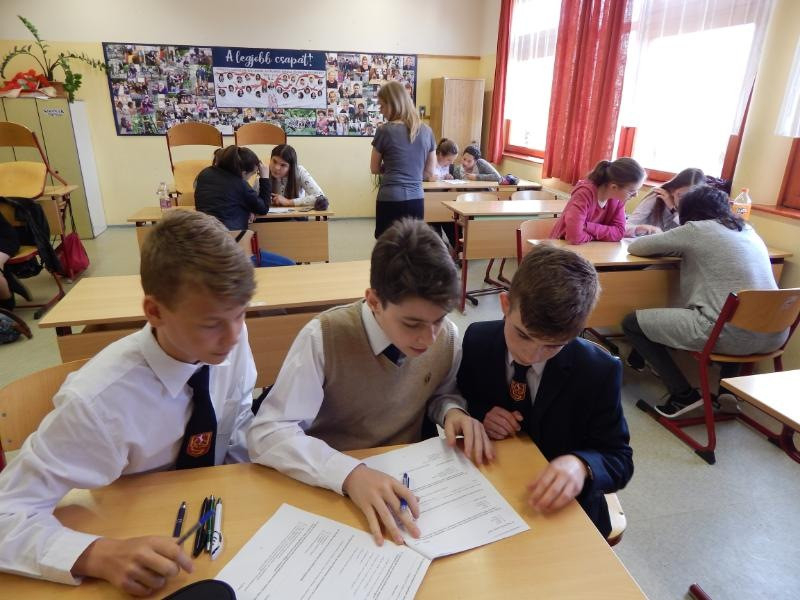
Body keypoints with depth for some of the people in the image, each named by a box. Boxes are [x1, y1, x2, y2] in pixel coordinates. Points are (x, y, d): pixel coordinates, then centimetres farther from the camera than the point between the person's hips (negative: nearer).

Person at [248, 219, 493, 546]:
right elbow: (267, 433, -22)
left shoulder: (447, 335, -10)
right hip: (331, 487, -2)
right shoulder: (324, 338, -21)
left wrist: (452, 411, -15)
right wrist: (350, 473, -35)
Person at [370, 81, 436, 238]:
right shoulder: (426, 131, 6)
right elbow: (429, 172, 13)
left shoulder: (385, 131, -5)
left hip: (390, 200, -4)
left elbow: (375, 169, 6)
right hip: (416, 200, 4)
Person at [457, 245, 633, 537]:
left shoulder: (599, 371, -16)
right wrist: (478, 415, -17)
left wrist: (581, 466, -31)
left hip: (562, 506, -1)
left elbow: (620, 460, -10)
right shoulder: (475, 341, -11)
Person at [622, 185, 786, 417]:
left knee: (631, 323, 6)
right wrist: (684, 249, 29)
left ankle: (684, 395, 6)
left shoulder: (696, 229, 1)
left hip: (730, 333, -7)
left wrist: (673, 248, 27)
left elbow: (635, 248, 9)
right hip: (774, 334, 8)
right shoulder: (749, 230, 19)